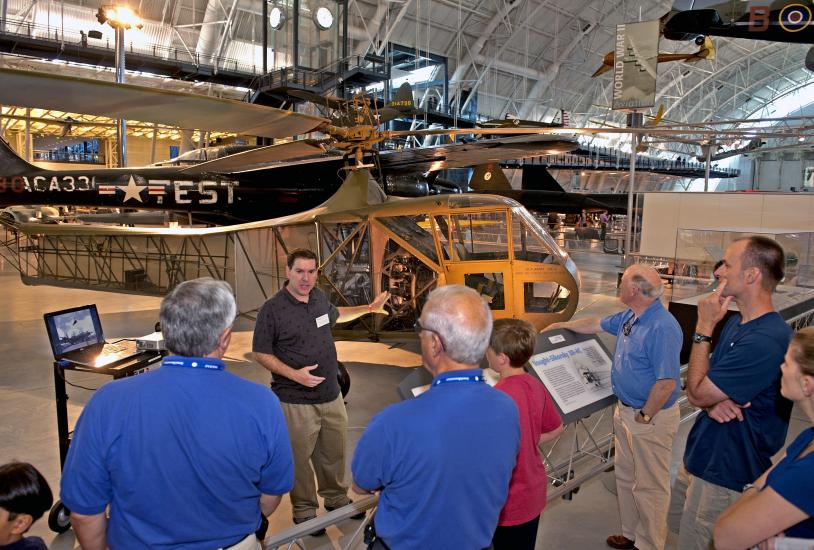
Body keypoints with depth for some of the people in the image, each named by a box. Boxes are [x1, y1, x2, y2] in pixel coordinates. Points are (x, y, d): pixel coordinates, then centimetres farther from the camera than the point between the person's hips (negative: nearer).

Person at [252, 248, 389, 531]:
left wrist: (369, 308, 25)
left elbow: (335, 315, 27)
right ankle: (304, 510, 29)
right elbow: (260, 353, -10)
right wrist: (295, 374, -21)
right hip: (296, 401, -6)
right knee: (300, 458, 8)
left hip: (332, 396, 6)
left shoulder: (320, 297, 3)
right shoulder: (272, 309, -16)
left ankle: (336, 498, 41)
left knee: (334, 453, 19)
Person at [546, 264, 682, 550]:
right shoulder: (628, 317, 2)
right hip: (625, 409, 10)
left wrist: (645, 417, -18)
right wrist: (563, 325, 28)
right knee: (625, 476, 22)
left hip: (651, 418, -10)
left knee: (649, 486, 7)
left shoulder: (663, 328, -28)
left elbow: (667, 382, -28)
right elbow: (597, 324, 20)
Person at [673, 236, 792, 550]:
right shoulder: (737, 322, 4)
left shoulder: (766, 340, -28)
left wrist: (704, 327, -17)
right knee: (676, 524, 24)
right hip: (703, 455, 9)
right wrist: (712, 401, -14)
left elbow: (696, 393, -22)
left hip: (726, 470, -9)